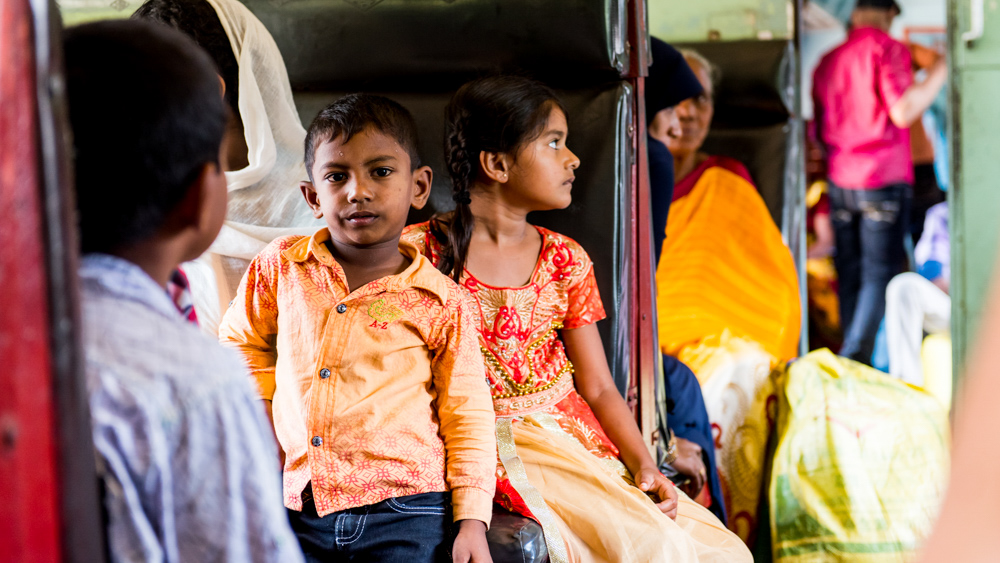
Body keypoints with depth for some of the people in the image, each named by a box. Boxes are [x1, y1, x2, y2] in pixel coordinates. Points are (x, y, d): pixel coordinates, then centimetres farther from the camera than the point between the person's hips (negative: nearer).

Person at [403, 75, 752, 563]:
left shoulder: (565, 260, 10)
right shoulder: (422, 251, -4)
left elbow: (598, 388, 10)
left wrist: (642, 464, -7)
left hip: (577, 432, 5)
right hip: (498, 443, -5)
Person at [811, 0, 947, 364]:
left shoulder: (827, 61, 13)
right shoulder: (887, 48, -5)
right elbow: (902, 112, -15)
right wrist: (940, 70, -6)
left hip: (840, 181, 6)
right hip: (883, 177, -6)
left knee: (850, 275, 10)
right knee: (880, 274, -4)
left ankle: (848, 364, 9)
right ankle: (854, 359, -14)